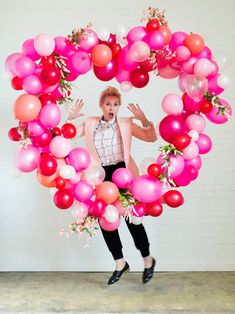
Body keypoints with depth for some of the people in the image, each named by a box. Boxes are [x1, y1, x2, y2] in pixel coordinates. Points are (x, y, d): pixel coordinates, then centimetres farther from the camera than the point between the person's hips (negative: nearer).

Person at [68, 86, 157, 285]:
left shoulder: (126, 123, 0)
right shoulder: (90, 124, 6)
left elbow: (151, 137, -2)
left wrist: (143, 119, -16)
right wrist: (71, 118, -8)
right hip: (101, 176, 3)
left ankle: (148, 260, 25)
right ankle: (120, 264, 26)